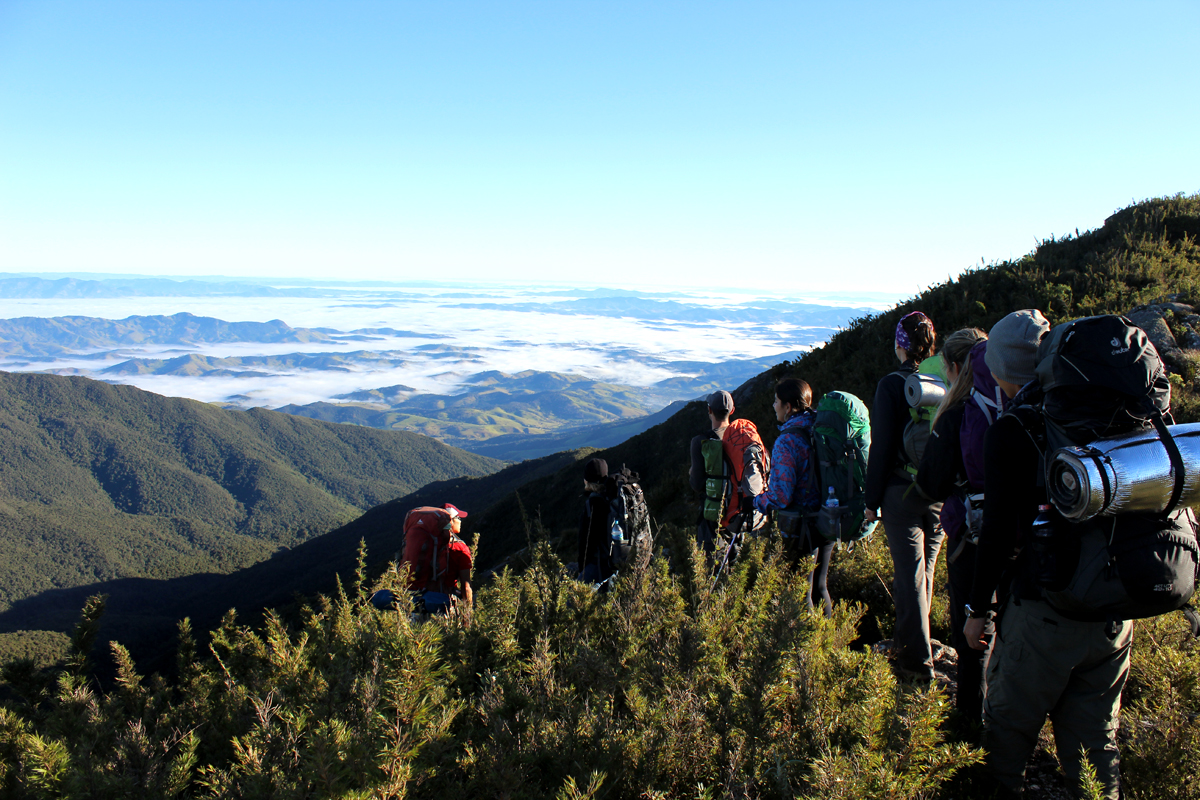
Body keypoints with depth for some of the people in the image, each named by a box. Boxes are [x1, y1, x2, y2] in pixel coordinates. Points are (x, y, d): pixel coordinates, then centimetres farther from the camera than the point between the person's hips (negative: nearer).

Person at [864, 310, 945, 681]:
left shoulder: (892, 385, -9)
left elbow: (881, 446, -9)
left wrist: (872, 500, -3)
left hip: (903, 493, -5)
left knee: (911, 574, -1)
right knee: (925, 569, 17)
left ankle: (918, 662, 0)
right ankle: (909, 644, 31)